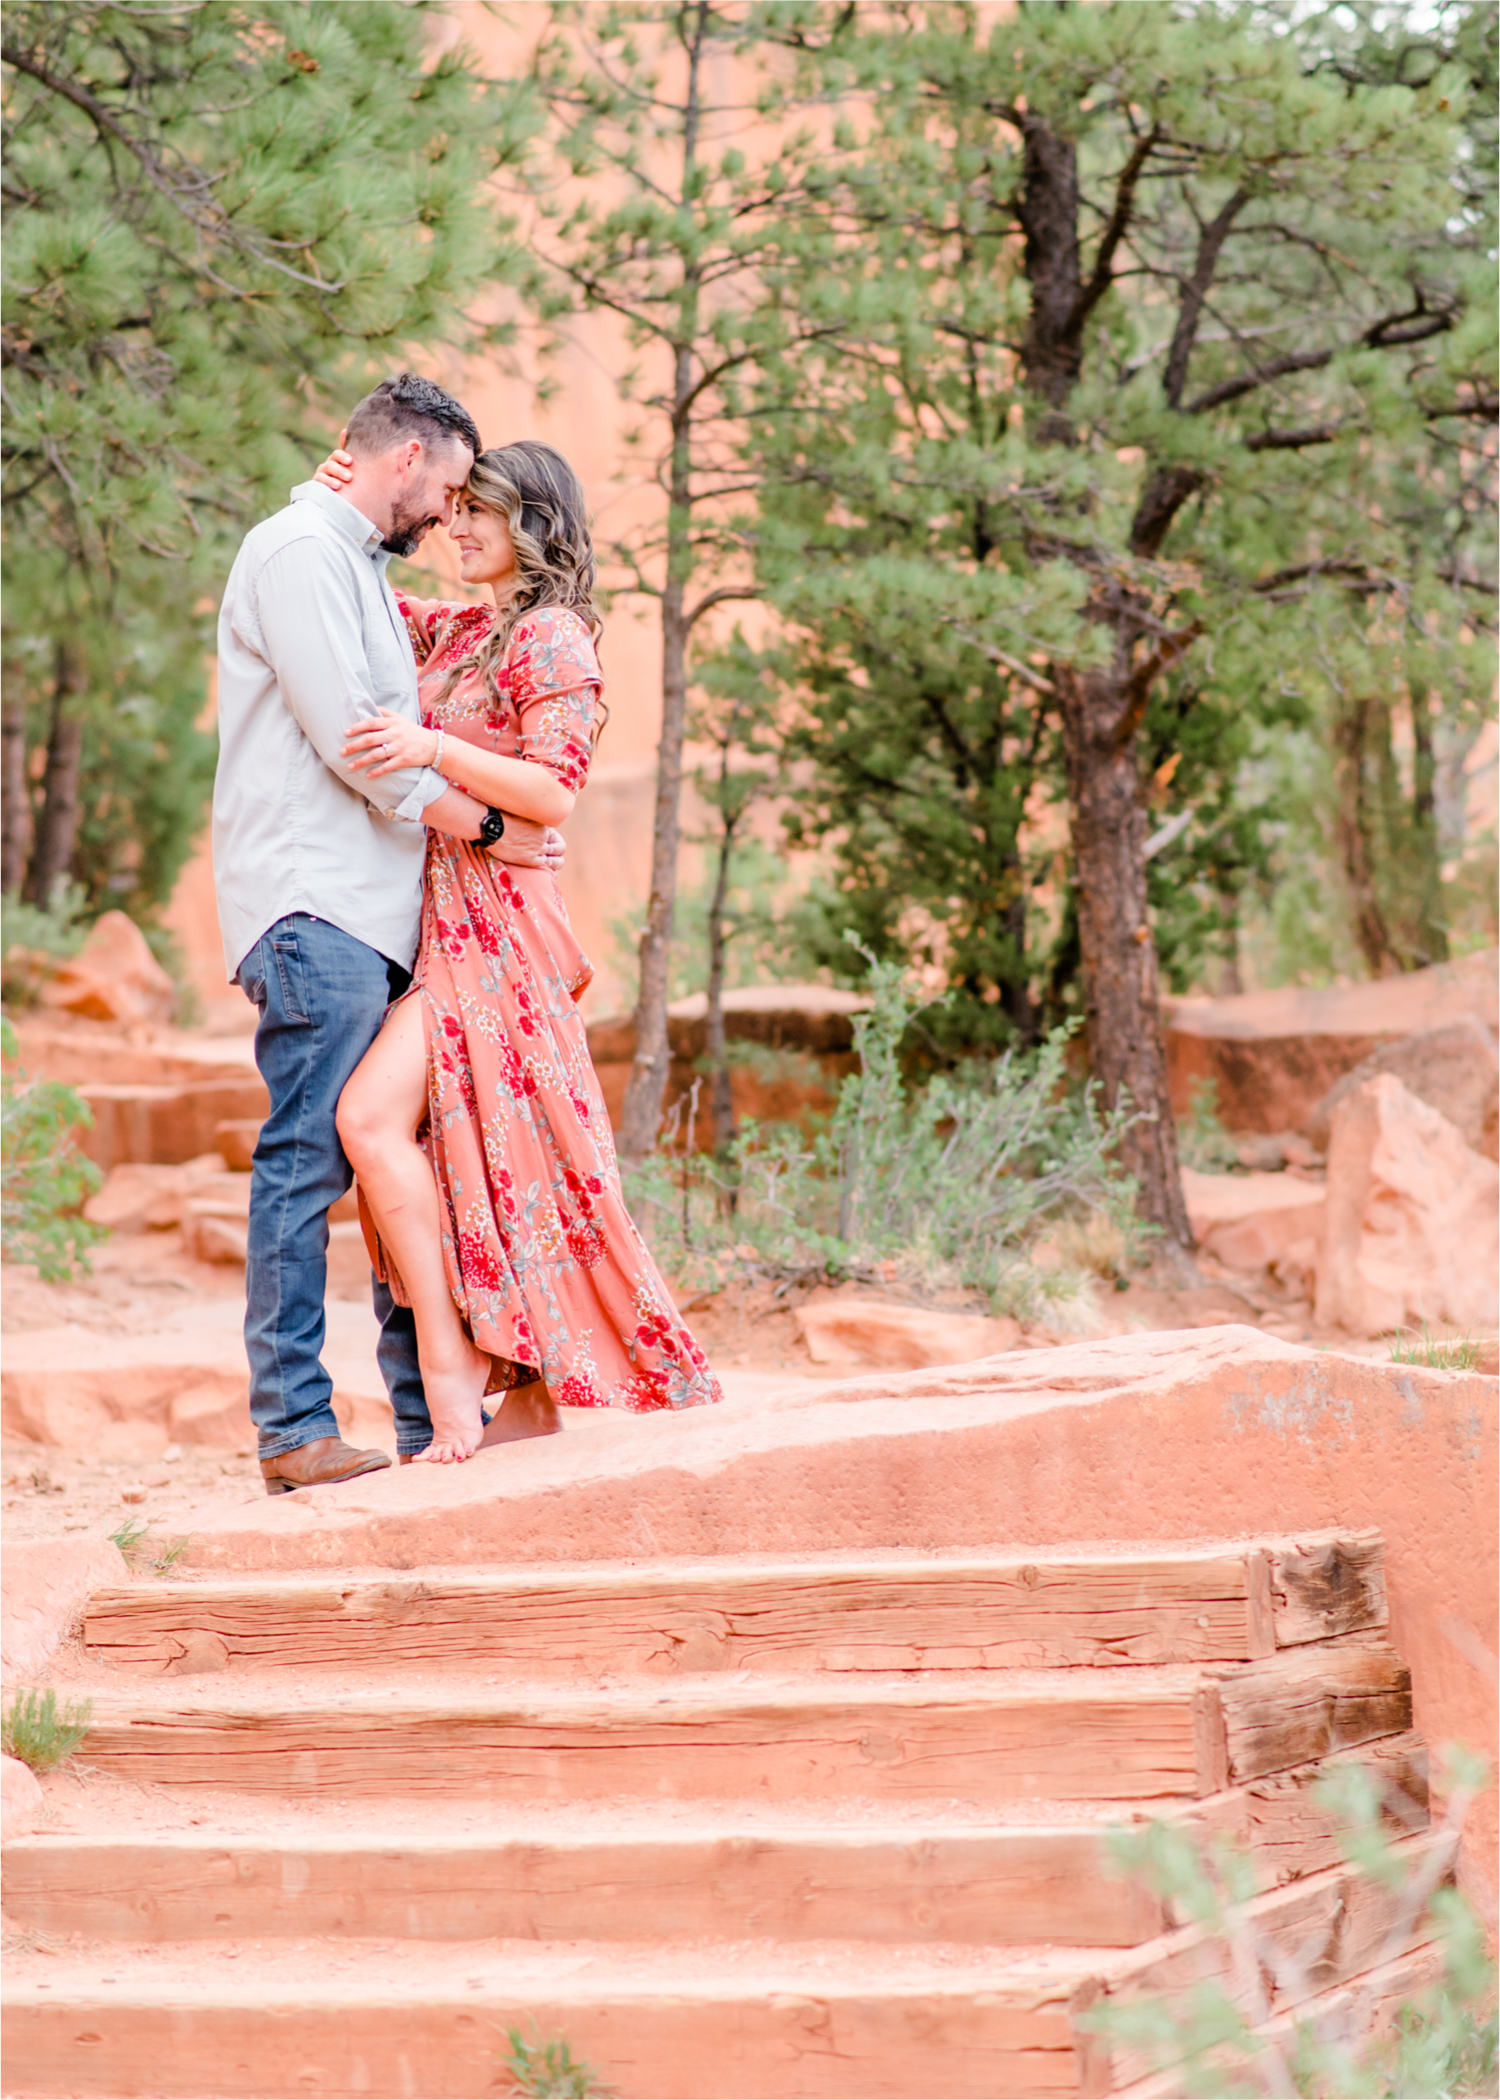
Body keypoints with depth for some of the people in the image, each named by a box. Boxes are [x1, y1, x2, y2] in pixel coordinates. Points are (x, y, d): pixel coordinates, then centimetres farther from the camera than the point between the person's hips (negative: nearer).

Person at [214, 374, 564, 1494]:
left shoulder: (359, 566, 24)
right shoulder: (298, 551, -7)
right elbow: (348, 739, -15)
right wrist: (486, 823, -7)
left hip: (380, 912, 10)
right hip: (313, 908, -10)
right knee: (307, 1161, -9)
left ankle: (432, 1415, 12)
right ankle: (294, 1428, -8)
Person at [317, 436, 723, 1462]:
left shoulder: (554, 639, -7)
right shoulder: (459, 628, 17)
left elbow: (556, 790, -15)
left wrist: (432, 749, -25)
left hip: (495, 926, -9)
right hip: (444, 924, 9)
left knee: (373, 1115, -23)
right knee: (466, 1150, 5)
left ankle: (450, 1369, -21)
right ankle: (530, 1398, 9)